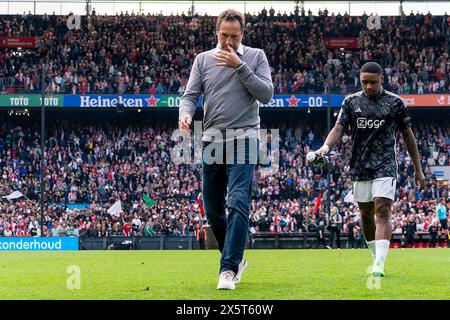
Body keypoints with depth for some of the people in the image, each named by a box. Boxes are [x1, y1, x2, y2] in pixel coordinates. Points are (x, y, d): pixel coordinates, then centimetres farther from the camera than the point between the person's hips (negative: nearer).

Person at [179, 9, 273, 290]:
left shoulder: (256, 57, 4)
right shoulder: (203, 59, 10)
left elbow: (266, 94, -6)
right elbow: (191, 94, 5)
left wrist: (240, 66, -12)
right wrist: (185, 114, -17)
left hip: (243, 141, -4)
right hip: (212, 140, 4)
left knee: (238, 203, -17)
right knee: (213, 209, 7)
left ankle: (229, 268, -18)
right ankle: (237, 258, 27)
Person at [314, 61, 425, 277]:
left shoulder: (394, 103, 2)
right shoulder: (351, 102, 6)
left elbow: (407, 135, 9)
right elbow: (339, 129, 0)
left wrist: (417, 169, 11)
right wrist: (326, 146, -23)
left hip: (385, 168, -3)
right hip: (360, 168, 3)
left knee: (383, 212, -15)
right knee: (366, 214, 10)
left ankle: (379, 264, -24)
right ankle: (375, 257, 27)